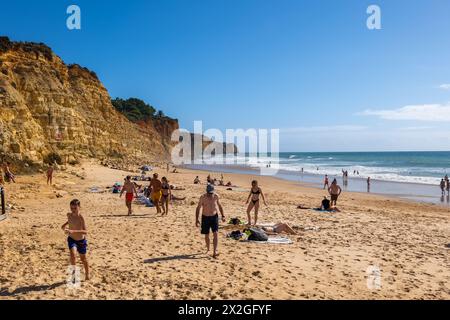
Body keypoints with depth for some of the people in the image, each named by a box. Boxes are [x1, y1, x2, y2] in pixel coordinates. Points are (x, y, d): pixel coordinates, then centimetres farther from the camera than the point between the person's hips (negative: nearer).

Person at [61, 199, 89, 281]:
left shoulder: (81, 217, -26)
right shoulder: (69, 215, -10)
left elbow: (85, 231, -37)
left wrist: (73, 231, -45)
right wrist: (65, 224, 7)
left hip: (81, 240, -3)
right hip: (71, 239, 3)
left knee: (83, 258, 15)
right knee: (73, 255, -25)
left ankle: (87, 274, 38)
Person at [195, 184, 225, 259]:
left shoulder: (216, 196, -5)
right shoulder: (203, 197, -12)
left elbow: (220, 206, 11)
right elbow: (198, 208, -6)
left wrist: (223, 216, 8)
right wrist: (197, 220, -10)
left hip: (214, 217, 1)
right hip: (205, 217, -1)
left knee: (216, 233, -13)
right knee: (206, 235, 9)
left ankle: (215, 251, -16)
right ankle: (208, 249, 33)